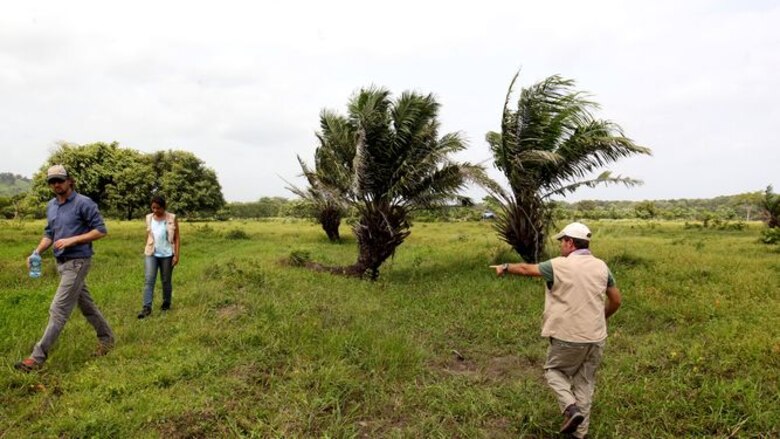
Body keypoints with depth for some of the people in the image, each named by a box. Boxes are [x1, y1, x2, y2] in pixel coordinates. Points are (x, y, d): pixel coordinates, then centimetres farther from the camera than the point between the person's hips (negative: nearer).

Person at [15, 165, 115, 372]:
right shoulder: (51, 206, 11)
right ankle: (106, 337, 30)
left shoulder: (83, 203, -12)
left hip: (77, 262, -8)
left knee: (58, 310, -7)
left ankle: (38, 356, -2)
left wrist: (72, 240, -20)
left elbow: (101, 230, -14)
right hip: (61, 262, 8)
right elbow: (49, 233, 17)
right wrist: (36, 252, 1)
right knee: (86, 304, 17)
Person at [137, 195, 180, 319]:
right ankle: (147, 307, -9)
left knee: (166, 281, 9)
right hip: (151, 254, 2)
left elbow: (177, 238, -5)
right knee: (148, 280, -8)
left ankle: (166, 303, 26)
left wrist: (176, 255, -10)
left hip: (167, 254, -2)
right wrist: (147, 250, 17)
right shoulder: (149, 218, 4)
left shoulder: (172, 218, -6)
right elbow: (148, 235, 14)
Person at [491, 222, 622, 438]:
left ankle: (571, 408, -2)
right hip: (596, 338, 5)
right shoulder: (601, 266, 3)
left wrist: (505, 267, 19)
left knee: (553, 370, 18)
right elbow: (616, 300, 12)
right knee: (585, 382, 16)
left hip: (568, 337, -5)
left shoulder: (559, 265, -11)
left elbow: (525, 269, 1)